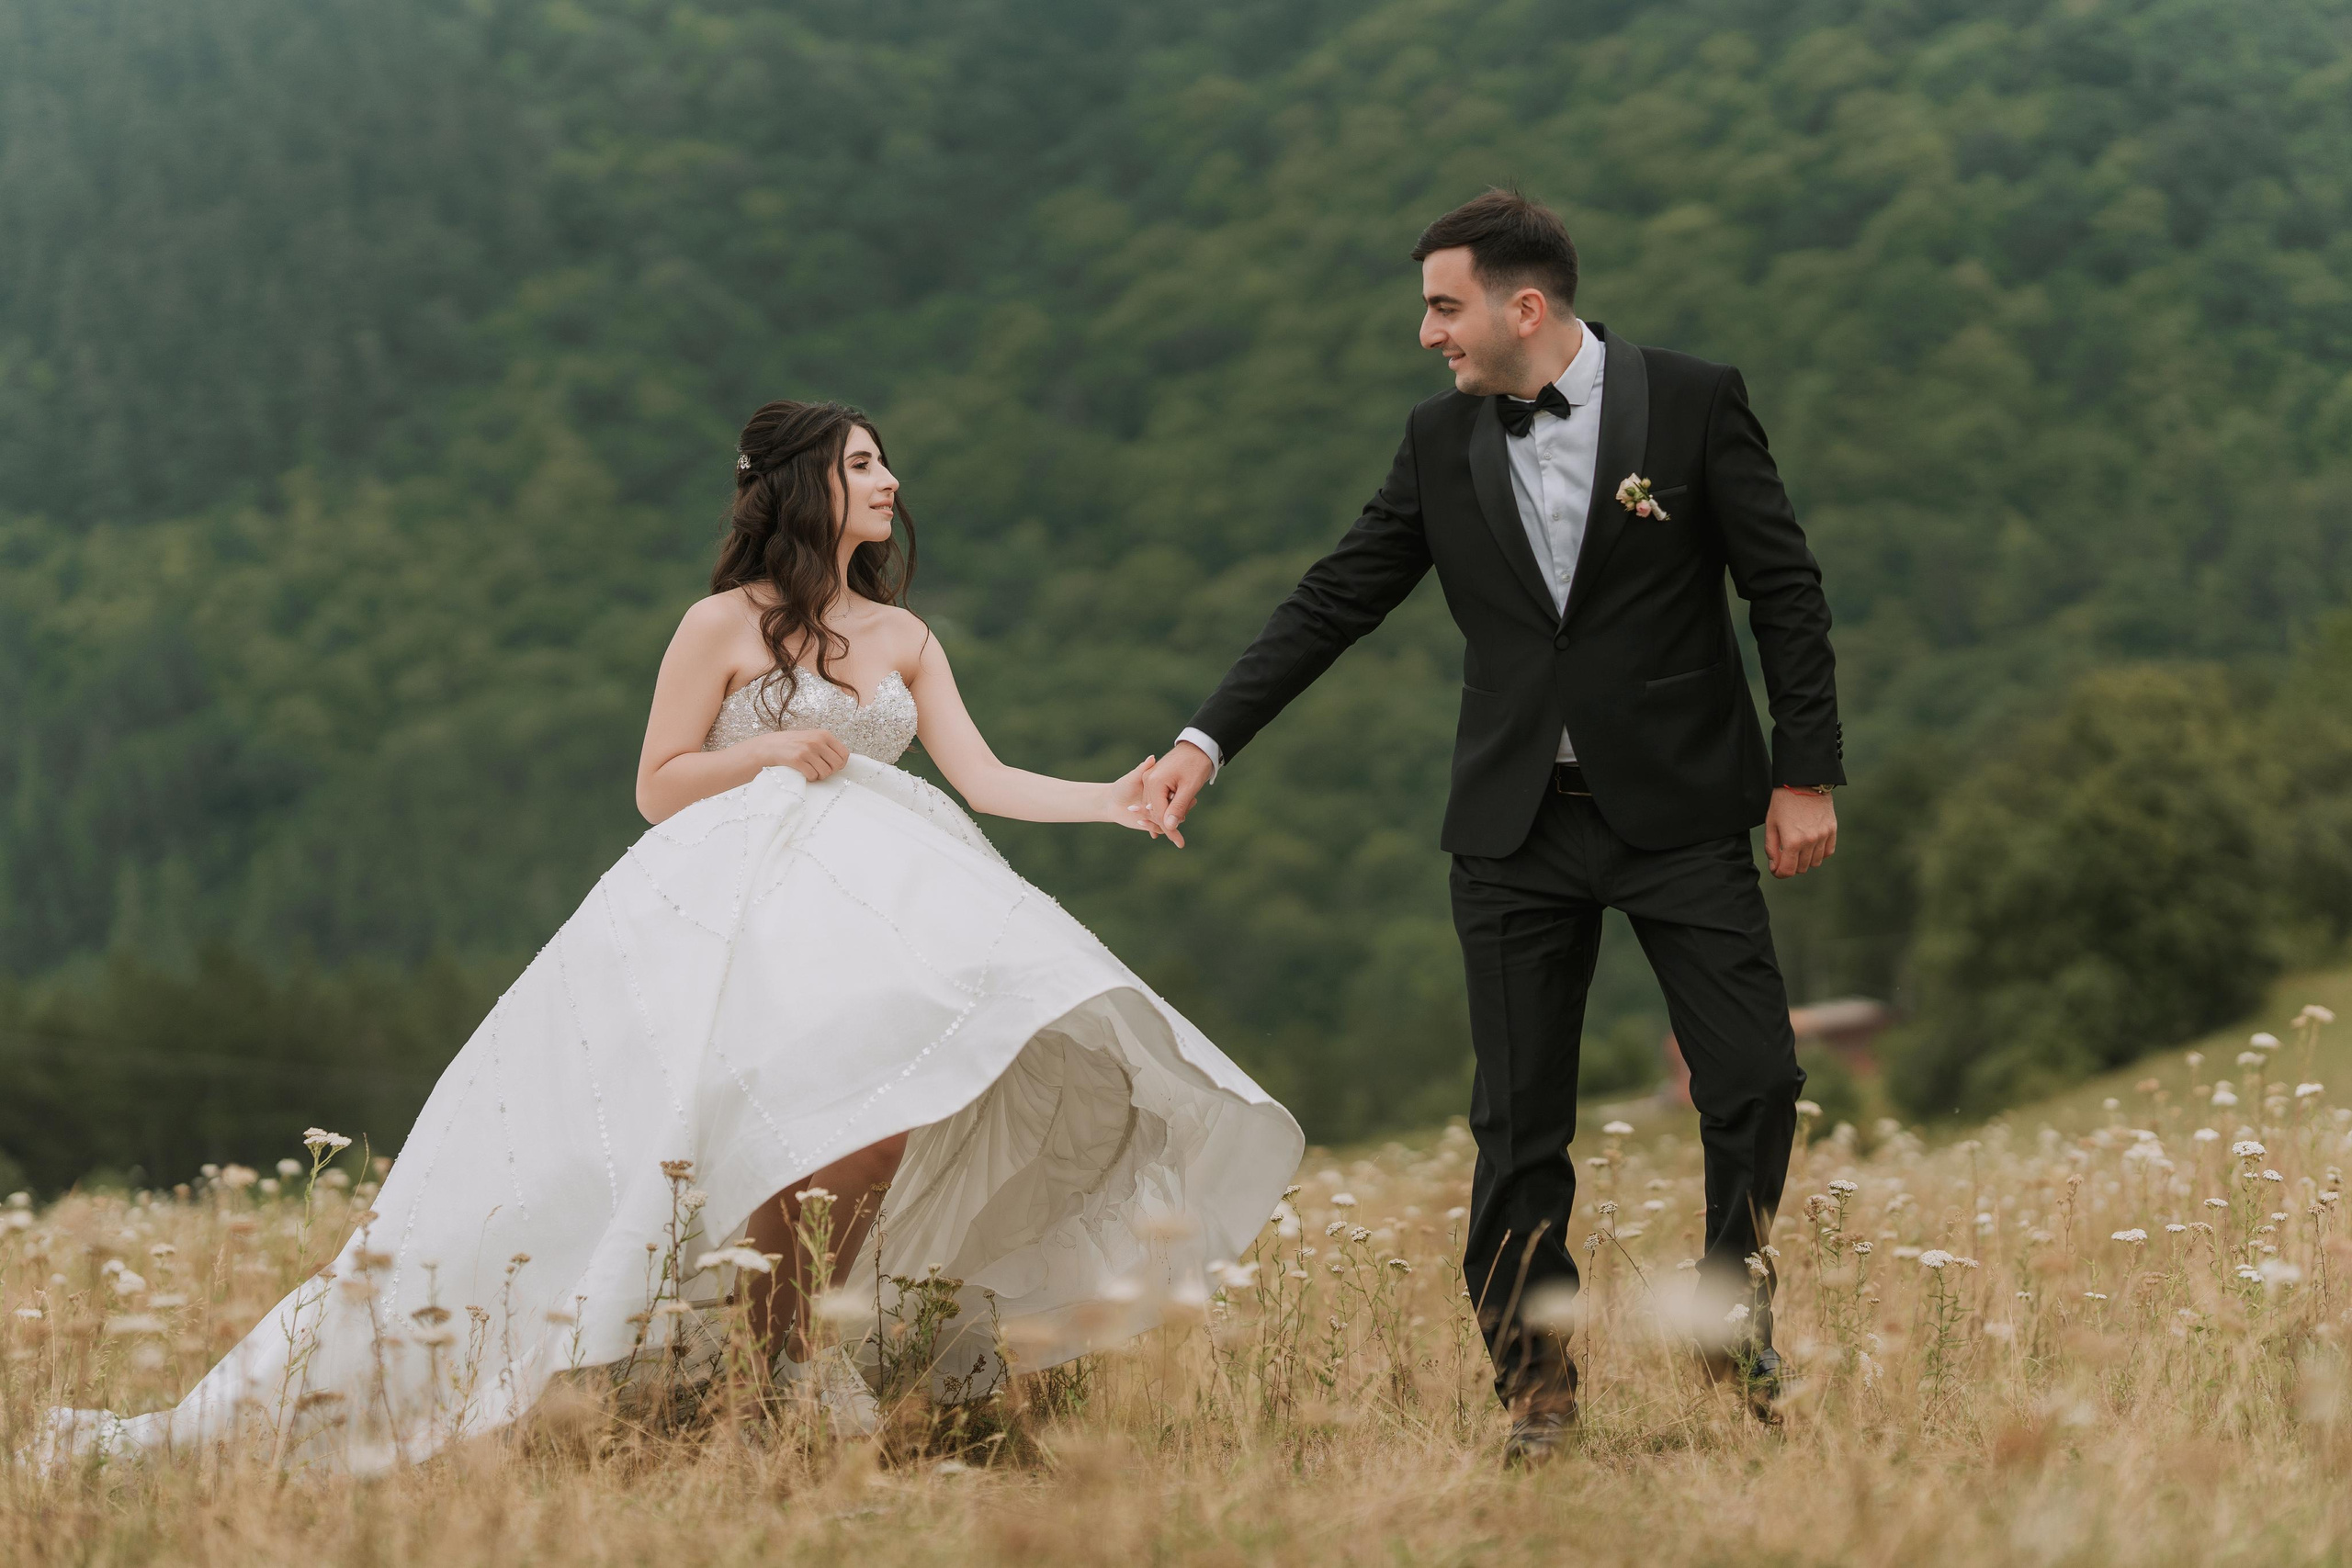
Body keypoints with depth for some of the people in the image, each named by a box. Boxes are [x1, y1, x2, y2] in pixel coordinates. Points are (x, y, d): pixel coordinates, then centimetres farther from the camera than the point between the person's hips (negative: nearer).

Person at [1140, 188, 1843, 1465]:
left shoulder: (1693, 403, -4)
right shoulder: (1442, 443, 5)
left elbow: (1784, 589, -2)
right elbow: (1337, 598, 7)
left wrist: (1808, 772, -5)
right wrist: (1209, 739, 0)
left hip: (1681, 809, -2)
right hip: (1519, 825, 3)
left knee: (1753, 1079, -6)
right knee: (1519, 1119, 2)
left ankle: (1735, 1318, 18)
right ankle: (1534, 1386, 12)